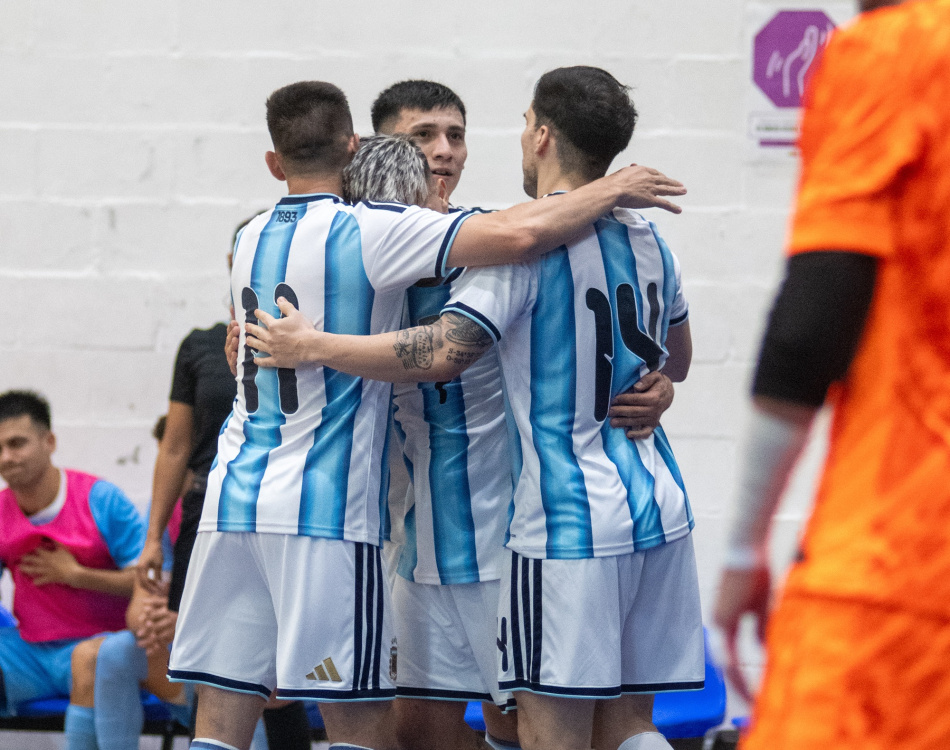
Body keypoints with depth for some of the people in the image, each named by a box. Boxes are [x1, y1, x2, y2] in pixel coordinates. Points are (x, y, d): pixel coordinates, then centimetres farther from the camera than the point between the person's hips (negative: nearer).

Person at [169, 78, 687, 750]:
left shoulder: (251, 240, 14)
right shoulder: (367, 231, -7)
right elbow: (520, 235, -19)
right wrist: (609, 190, -2)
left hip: (235, 496, 6)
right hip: (325, 511, -6)